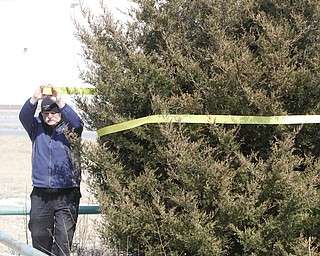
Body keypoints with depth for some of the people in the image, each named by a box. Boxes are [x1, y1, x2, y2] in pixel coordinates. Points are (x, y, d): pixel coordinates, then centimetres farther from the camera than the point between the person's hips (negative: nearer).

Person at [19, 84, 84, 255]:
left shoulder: (68, 129, 2)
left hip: (66, 193, -2)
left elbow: (77, 123, -19)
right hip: (40, 193, 2)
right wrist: (34, 99, -28)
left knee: (64, 238, -6)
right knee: (39, 236, 6)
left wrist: (60, 101, -31)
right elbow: (24, 116, -10)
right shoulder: (37, 127, 8)